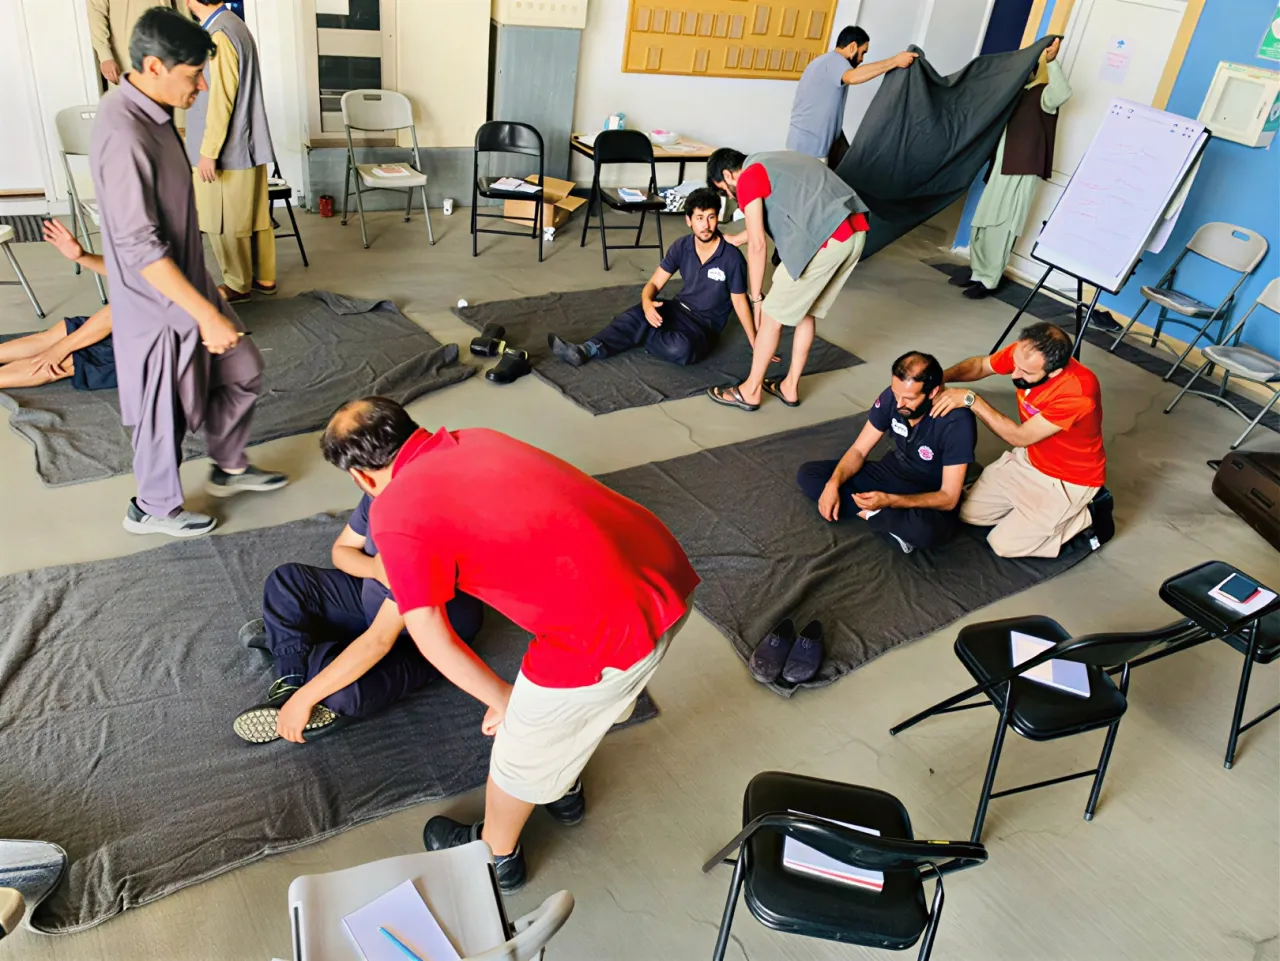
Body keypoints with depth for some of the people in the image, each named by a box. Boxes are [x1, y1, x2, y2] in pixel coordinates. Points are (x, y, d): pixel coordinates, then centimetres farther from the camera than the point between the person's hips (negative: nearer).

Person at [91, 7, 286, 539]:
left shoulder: (150, 114, 4)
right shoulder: (124, 136, -27)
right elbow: (140, 247, -28)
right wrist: (207, 314, -27)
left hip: (188, 284, 9)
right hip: (160, 303, -9)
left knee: (241, 370, 19)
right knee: (166, 411, 8)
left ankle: (229, 467, 40)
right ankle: (154, 509, 31)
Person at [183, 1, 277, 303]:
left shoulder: (219, 36, -19)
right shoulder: (234, 26, 12)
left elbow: (220, 101, -21)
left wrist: (208, 152, -17)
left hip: (227, 150, -9)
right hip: (247, 144, 9)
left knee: (224, 223, 2)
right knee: (254, 216, 14)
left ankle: (238, 284, 12)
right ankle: (264, 277, 23)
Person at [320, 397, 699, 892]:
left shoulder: (396, 516, -8)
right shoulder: (476, 439, 14)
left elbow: (433, 642, -5)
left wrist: (503, 698, 12)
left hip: (606, 631, -7)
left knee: (521, 752, 22)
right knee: (582, 708, 36)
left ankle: (496, 855, 51)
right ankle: (563, 787, 64)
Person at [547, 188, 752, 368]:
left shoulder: (732, 258, -17)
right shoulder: (681, 247, -4)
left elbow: (740, 303, -8)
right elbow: (654, 283, -1)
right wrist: (647, 302, -26)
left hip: (705, 326, -4)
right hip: (679, 309, 4)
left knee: (680, 348, -38)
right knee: (638, 315, -28)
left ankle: (640, 337, -10)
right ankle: (585, 351, -40)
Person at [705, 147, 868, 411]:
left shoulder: (747, 178, 3)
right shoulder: (772, 162, 29)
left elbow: (757, 245, -2)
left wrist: (756, 297, 6)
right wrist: (735, 240, 55)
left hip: (826, 239, -9)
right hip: (856, 230, 9)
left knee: (773, 314, 7)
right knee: (807, 311, 23)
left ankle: (750, 391, 18)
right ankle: (790, 387, 32)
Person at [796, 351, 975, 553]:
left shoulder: (957, 421, -28)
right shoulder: (892, 396, -14)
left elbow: (948, 498, -25)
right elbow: (859, 450, -4)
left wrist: (890, 501, -37)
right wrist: (833, 484, -22)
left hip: (932, 500, -7)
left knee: (925, 530, -43)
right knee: (807, 474, -7)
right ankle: (896, 520, -16)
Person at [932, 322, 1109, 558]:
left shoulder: (1079, 392, -38)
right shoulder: (1025, 354, -18)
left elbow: (1019, 437, -30)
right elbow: (979, 365, 0)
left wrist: (970, 400, -32)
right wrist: (940, 378, -20)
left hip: (1068, 479, -7)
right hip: (1029, 458, 7)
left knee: (1004, 545, -8)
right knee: (969, 513, 4)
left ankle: (1089, 514, 6)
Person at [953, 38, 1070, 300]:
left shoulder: (1041, 94, -4)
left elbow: (1062, 93, -27)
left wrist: (1052, 61, -34)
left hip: (1020, 173, -9)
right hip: (998, 170, 9)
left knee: (1002, 228, -7)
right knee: (982, 224, 11)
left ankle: (989, 281, -3)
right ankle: (977, 272, 21)